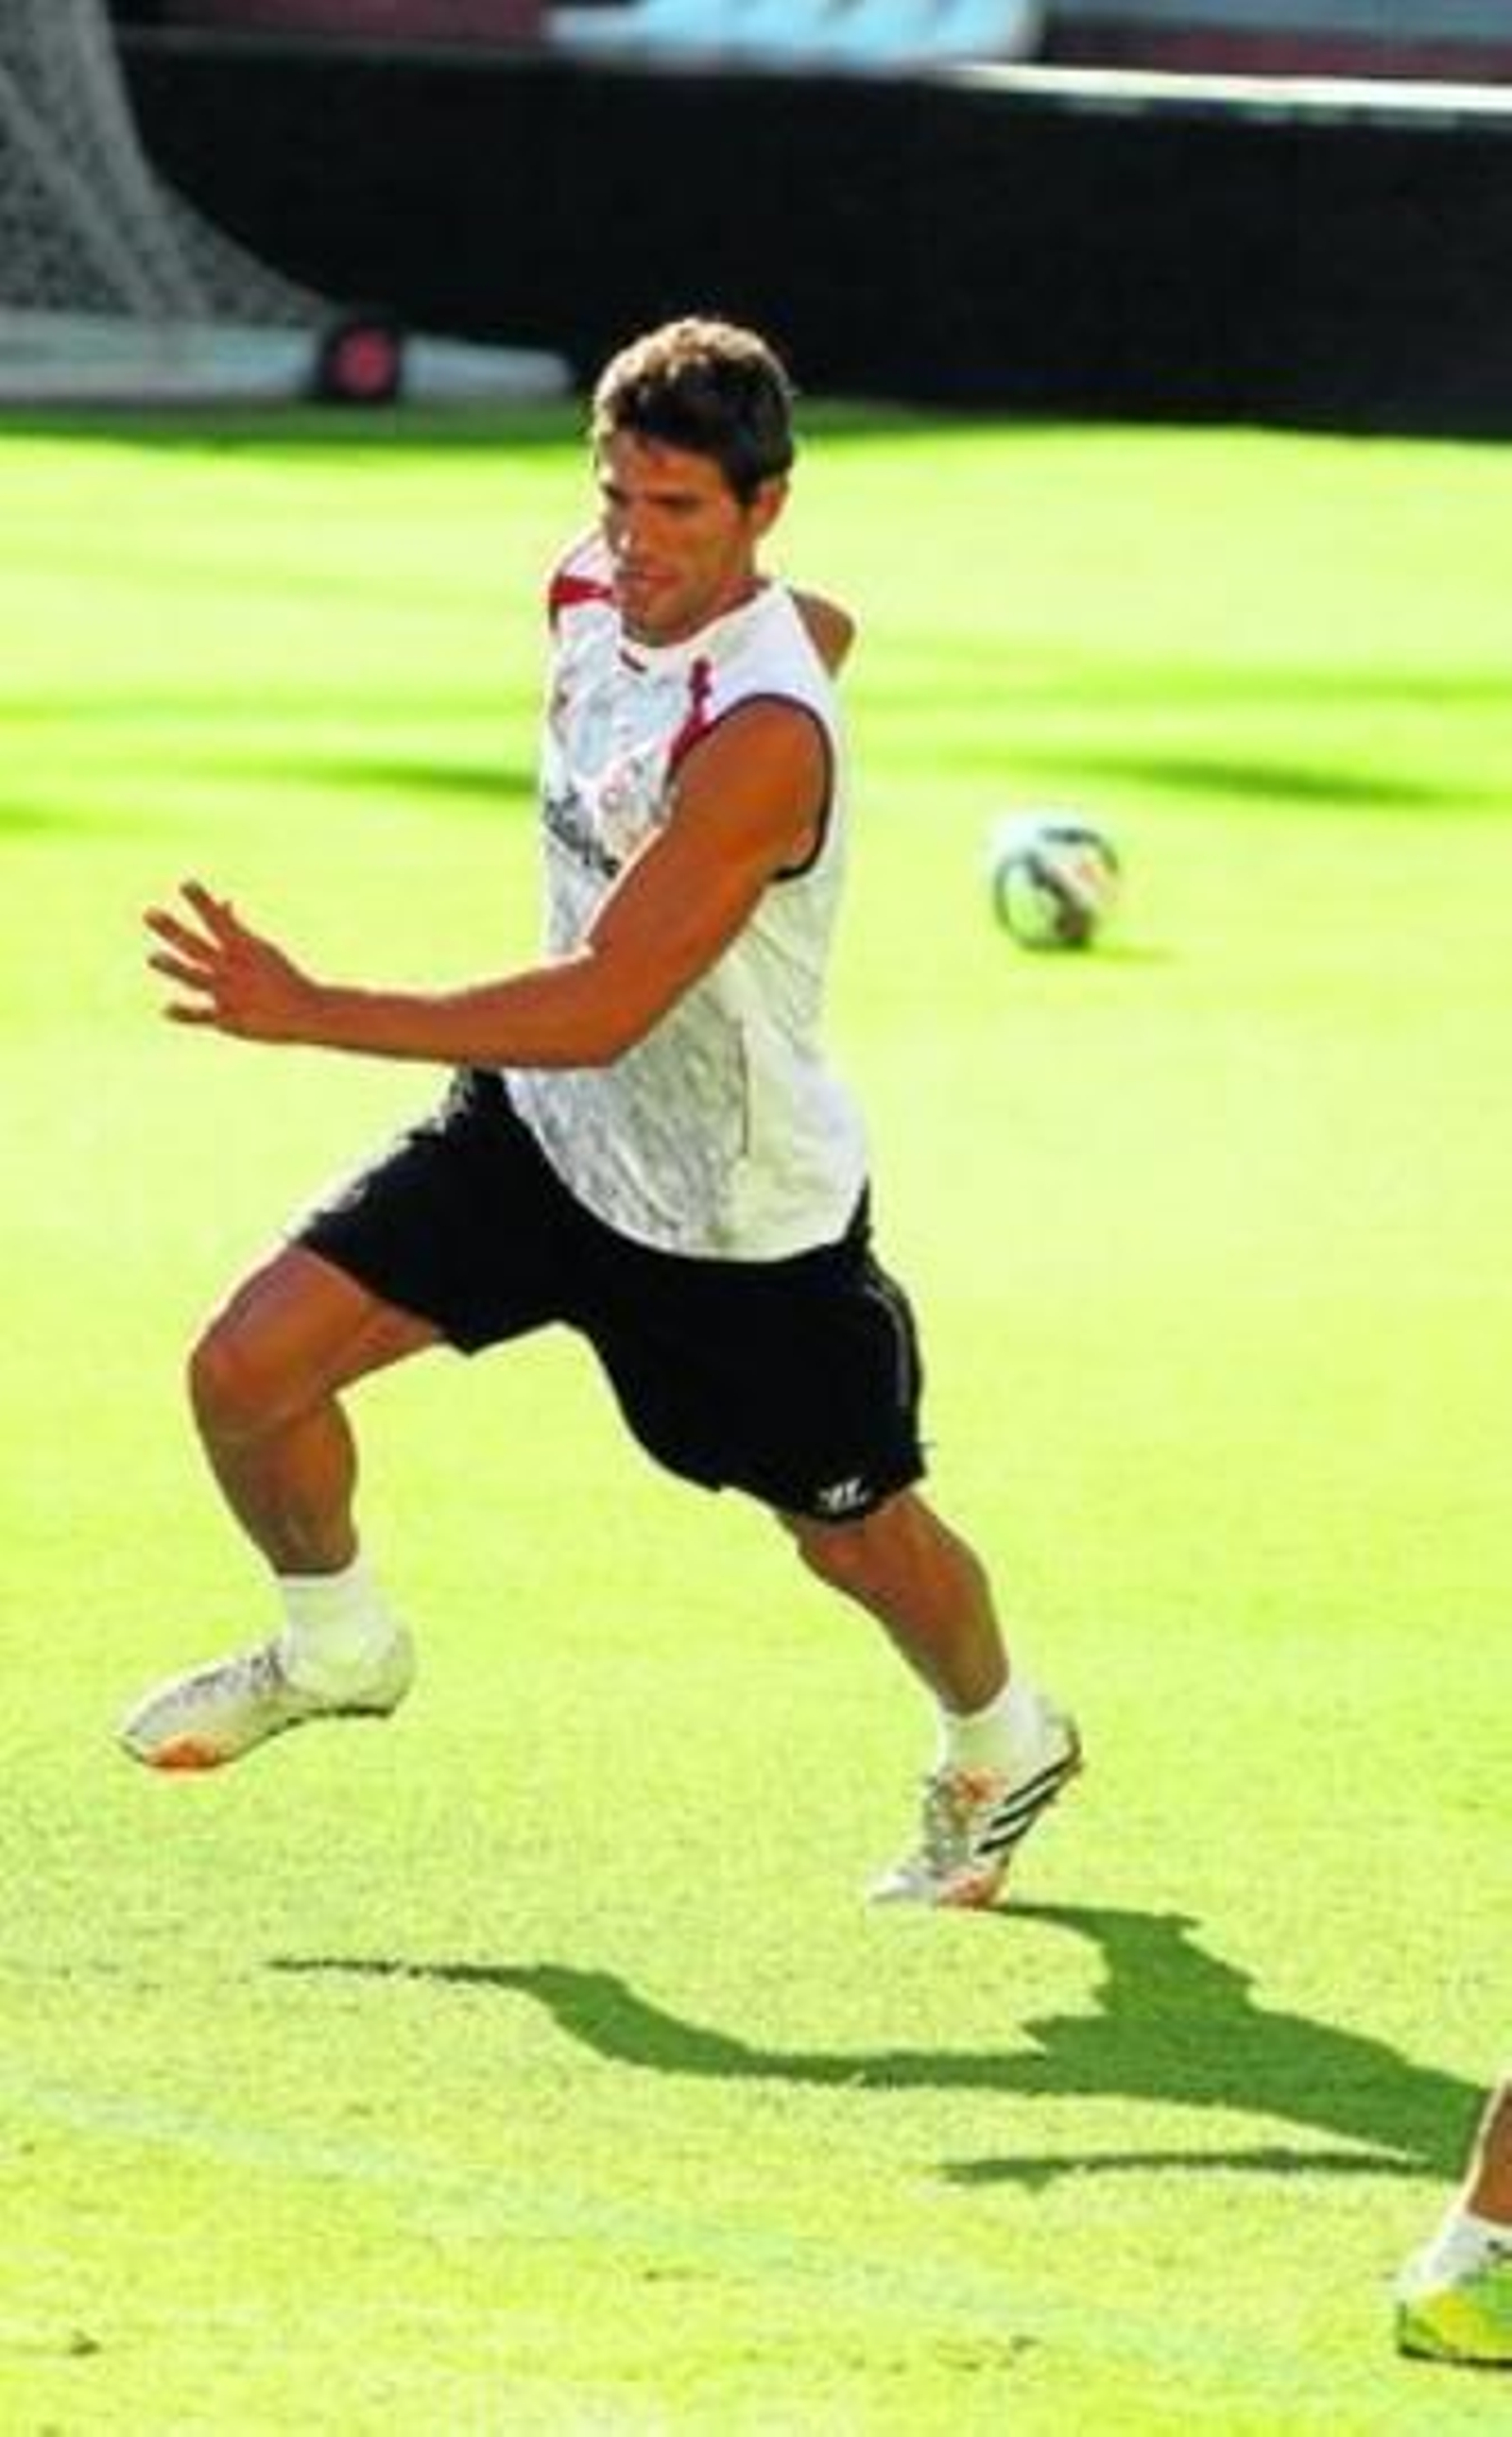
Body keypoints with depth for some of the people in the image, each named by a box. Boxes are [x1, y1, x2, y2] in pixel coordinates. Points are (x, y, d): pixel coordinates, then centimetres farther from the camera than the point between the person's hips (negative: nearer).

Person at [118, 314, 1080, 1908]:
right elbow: (822, 633, 15)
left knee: (853, 1535, 14)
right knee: (246, 1372, -5)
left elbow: (602, 1011, -38)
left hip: (743, 1220, -7)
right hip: (539, 1126, 7)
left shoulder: (762, 738, -34)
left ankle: (1002, 1748, 46)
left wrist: (311, 1014, -42)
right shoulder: (596, 593, -8)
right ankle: (335, 1643, 24)